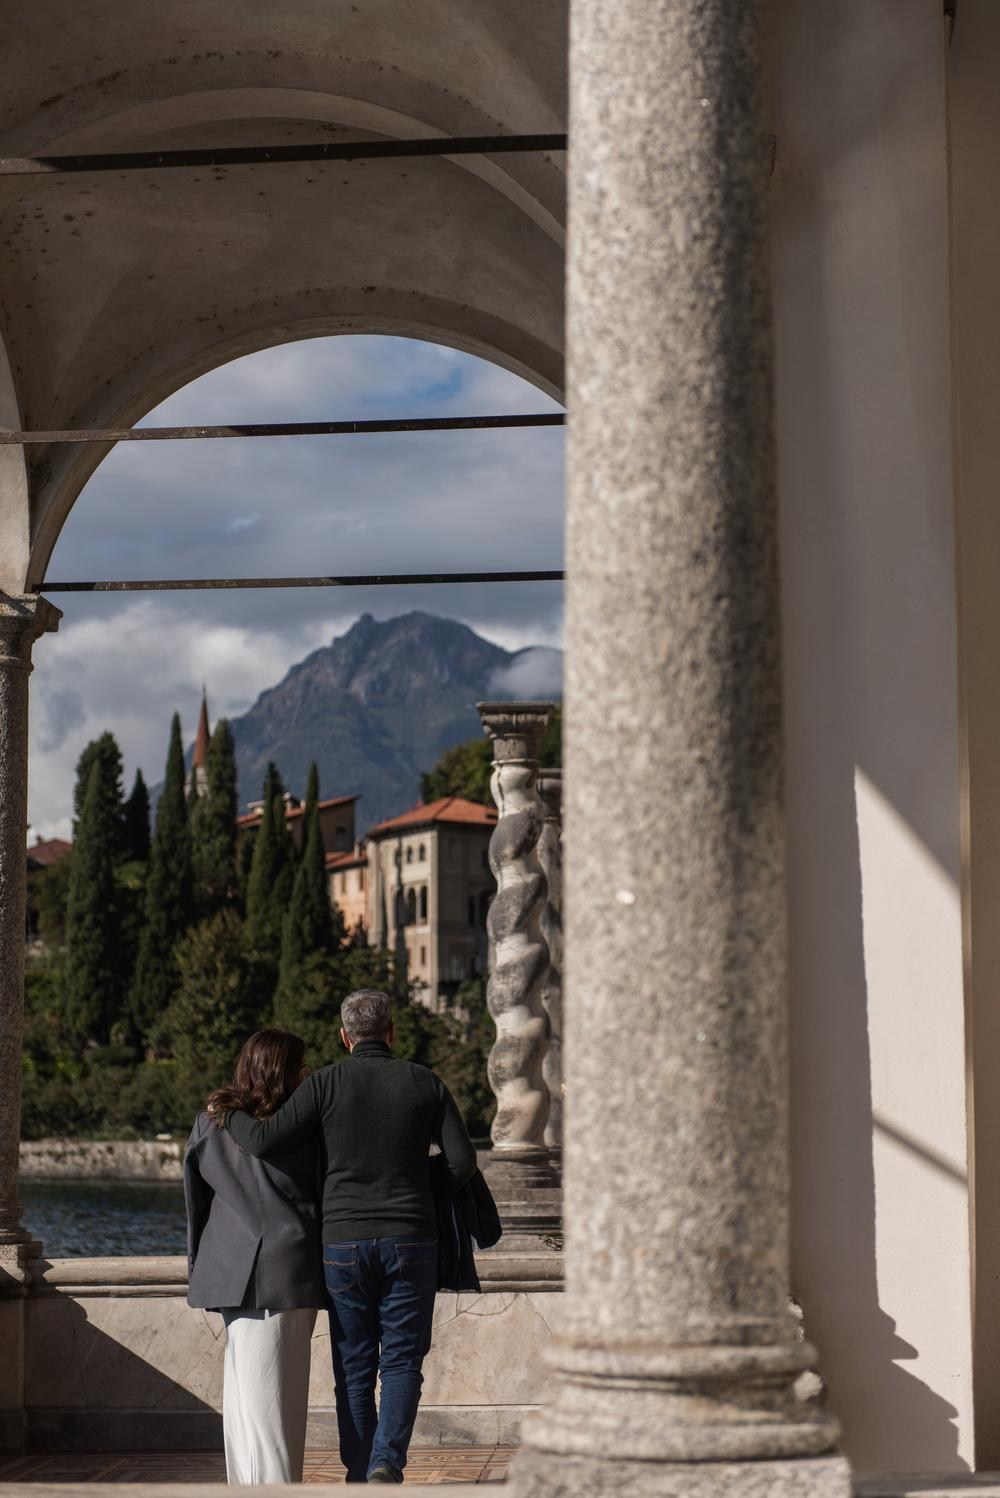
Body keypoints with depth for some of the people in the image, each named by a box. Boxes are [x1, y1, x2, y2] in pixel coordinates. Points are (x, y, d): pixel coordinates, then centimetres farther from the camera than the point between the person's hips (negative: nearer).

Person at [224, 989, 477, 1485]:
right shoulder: (423, 1082, 2)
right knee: (401, 1361, 5)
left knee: (354, 1366, 9)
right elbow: (463, 1159, 1)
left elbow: (264, 1139, -9)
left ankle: (360, 1475, 9)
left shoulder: (326, 1084, -2)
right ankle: (388, 1463, -13)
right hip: (410, 1241, 0)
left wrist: (231, 1112, 11)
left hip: (344, 1241, 0)